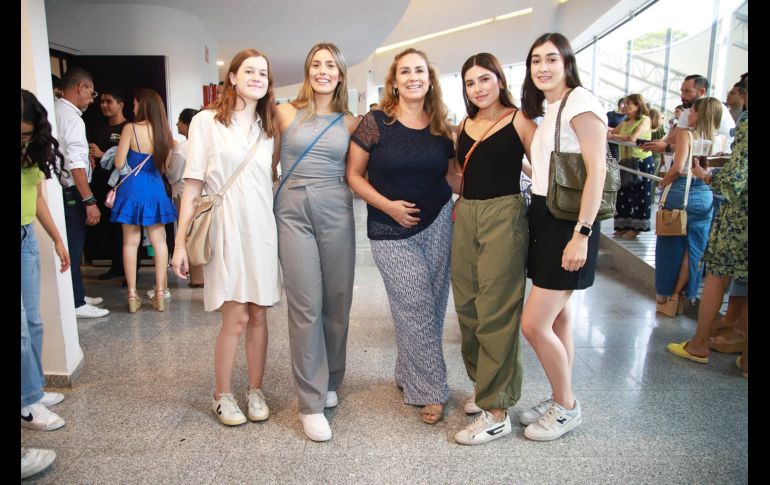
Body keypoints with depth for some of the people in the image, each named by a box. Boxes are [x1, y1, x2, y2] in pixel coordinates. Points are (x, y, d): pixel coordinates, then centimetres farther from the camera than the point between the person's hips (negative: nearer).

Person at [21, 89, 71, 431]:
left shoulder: (32, 154, 6)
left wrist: (57, 239, 15)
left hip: (27, 238, 6)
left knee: (32, 321, 12)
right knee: (23, 326, -3)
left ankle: (34, 390, 24)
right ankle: (28, 402, 8)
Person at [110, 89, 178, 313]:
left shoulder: (130, 128, -10)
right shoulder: (164, 132, 1)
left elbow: (119, 163, -8)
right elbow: (164, 167, 7)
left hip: (132, 187, -2)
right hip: (155, 189, 3)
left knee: (131, 242, 5)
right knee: (159, 241, 8)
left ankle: (132, 296, 8)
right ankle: (160, 294, 8)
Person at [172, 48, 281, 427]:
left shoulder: (268, 128, 14)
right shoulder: (207, 121, 1)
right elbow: (193, 184, -2)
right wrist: (181, 241, -7)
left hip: (262, 229, 4)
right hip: (225, 229, -4)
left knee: (259, 315, 7)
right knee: (236, 318, -5)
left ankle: (255, 390, 24)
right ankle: (222, 396, 16)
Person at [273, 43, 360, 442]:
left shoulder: (350, 122, 10)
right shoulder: (285, 113, 5)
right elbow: (269, 162, 11)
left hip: (336, 211, 2)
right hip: (293, 211, -2)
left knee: (337, 301, 6)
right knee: (305, 307, -5)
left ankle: (329, 382, 28)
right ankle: (311, 403, 5)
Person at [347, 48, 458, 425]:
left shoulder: (440, 127, 6)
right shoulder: (376, 123, -5)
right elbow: (354, 175, -3)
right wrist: (387, 205, -14)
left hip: (439, 224, 4)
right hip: (393, 232, -4)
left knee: (433, 309, 10)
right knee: (416, 311, -1)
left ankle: (408, 375, 32)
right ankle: (430, 391, 14)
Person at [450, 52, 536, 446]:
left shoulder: (518, 121, -3)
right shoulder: (464, 125, 13)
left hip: (503, 217, -6)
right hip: (464, 217, 7)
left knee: (496, 313, -4)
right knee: (467, 309, 12)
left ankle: (496, 410, 6)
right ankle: (483, 385, 32)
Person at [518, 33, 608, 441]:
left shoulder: (580, 101, -10)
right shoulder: (547, 110, 17)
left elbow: (596, 170, -17)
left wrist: (582, 234, -22)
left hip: (568, 223, -9)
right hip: (543, 218, 9)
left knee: (533, 324, -8)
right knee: (557, 318, 14)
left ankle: (566, 408, 13)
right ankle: (559, 401, 27)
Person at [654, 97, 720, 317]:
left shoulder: (686, 135, -9)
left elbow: (678, 167, -18)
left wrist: (663, 182, -2)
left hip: (680, 192, -4)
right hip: (705, 196, 4)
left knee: (671, 245, 8)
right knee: (692, 249, 10)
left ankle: (666, 296, 16)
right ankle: (679, 296, 16)